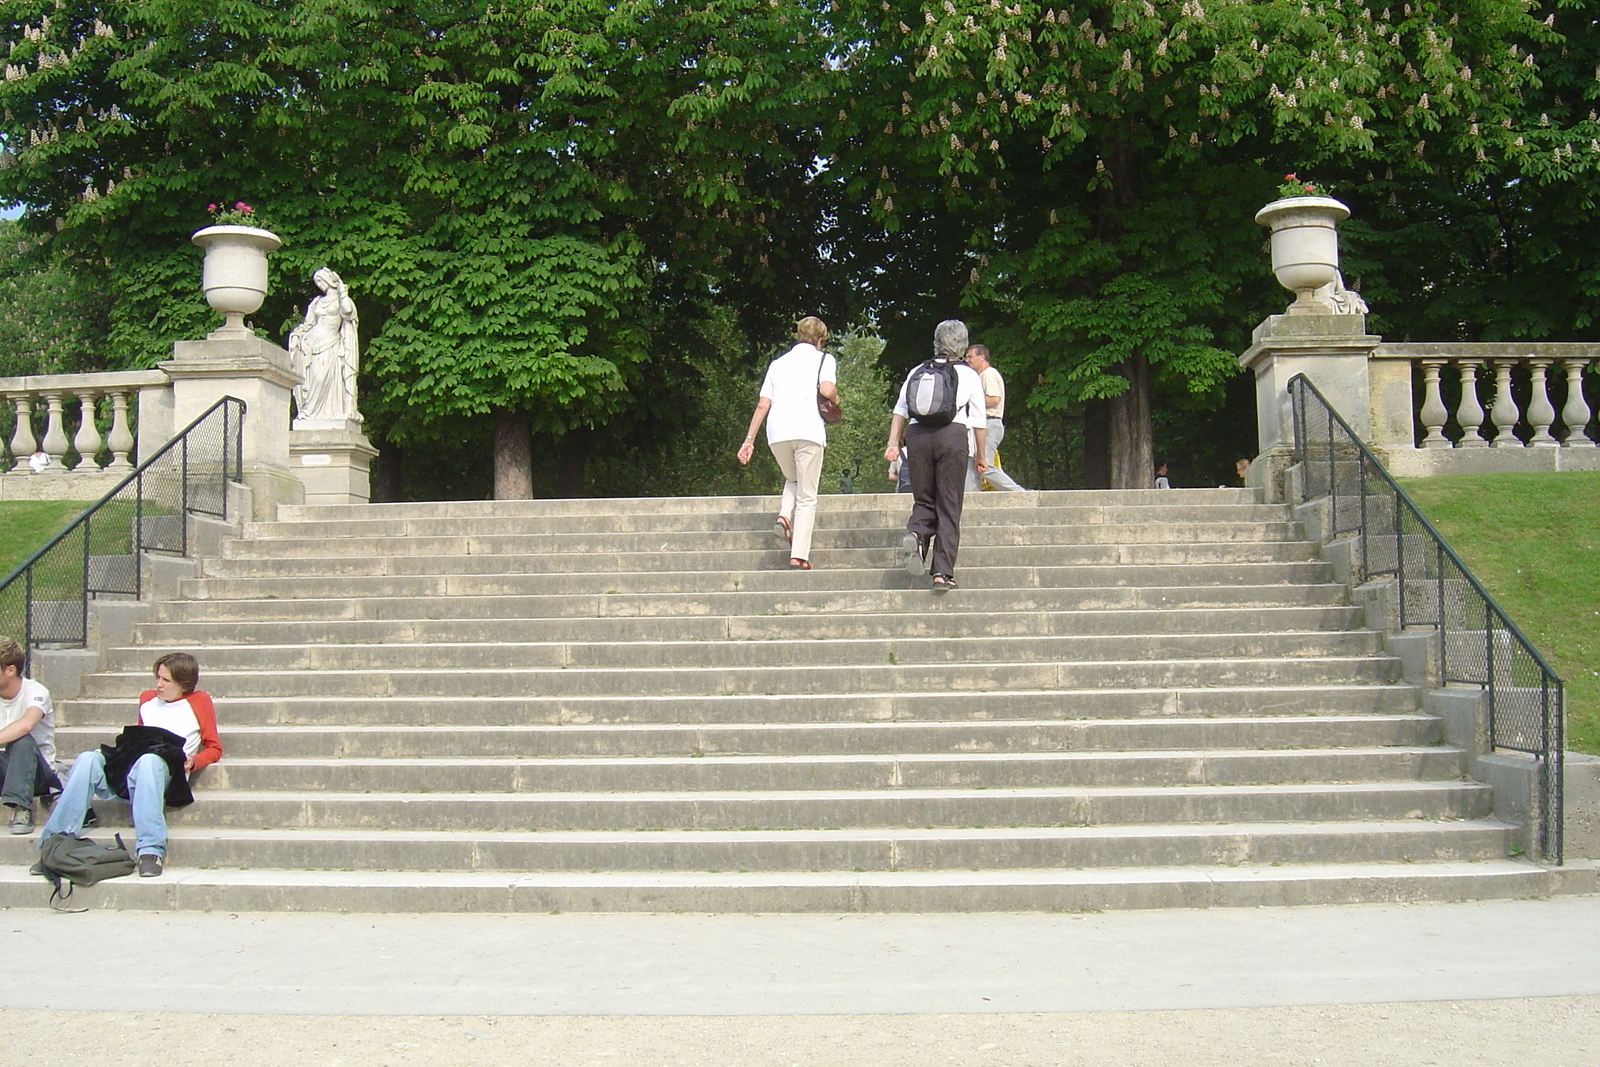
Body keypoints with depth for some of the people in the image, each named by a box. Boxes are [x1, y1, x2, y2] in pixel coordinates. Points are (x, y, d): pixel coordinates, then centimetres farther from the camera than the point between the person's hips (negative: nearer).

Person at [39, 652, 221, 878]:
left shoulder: (198, 701, 14)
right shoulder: (147, 699, 29)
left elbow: (214, 749, 11)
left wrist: (193, 762, -9)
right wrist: (126, 748, 12)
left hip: (167, 771, -5)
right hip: (124, 772, 5)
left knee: (148, 761, -41)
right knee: (88, 760, -25)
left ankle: (151, 850, -50)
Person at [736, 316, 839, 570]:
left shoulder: (778, 362, 24)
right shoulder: (823, 359, 12)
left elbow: (763, 404, 18)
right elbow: (827, 390, -8)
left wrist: (749, 439, 19)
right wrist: (835, 399, 15)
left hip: (777, 433, 4)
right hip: (808, 430, -4)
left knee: (792, 480, 29)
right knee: (807, 496, 2)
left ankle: (784, 517, 1)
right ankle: (798, 557, -7)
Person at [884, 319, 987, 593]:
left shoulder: (917, 371, 16)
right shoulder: (969, 375, 11)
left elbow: (900, 410, 8)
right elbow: (979, 421, 10)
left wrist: (893, 443, 8)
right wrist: (980, 456, 18)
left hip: (918, 434, 2)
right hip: (953, 435, -2)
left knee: (924, 499, 16)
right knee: (949, 507, 3)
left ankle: (915, 533, -18)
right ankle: (943, 572, -3)